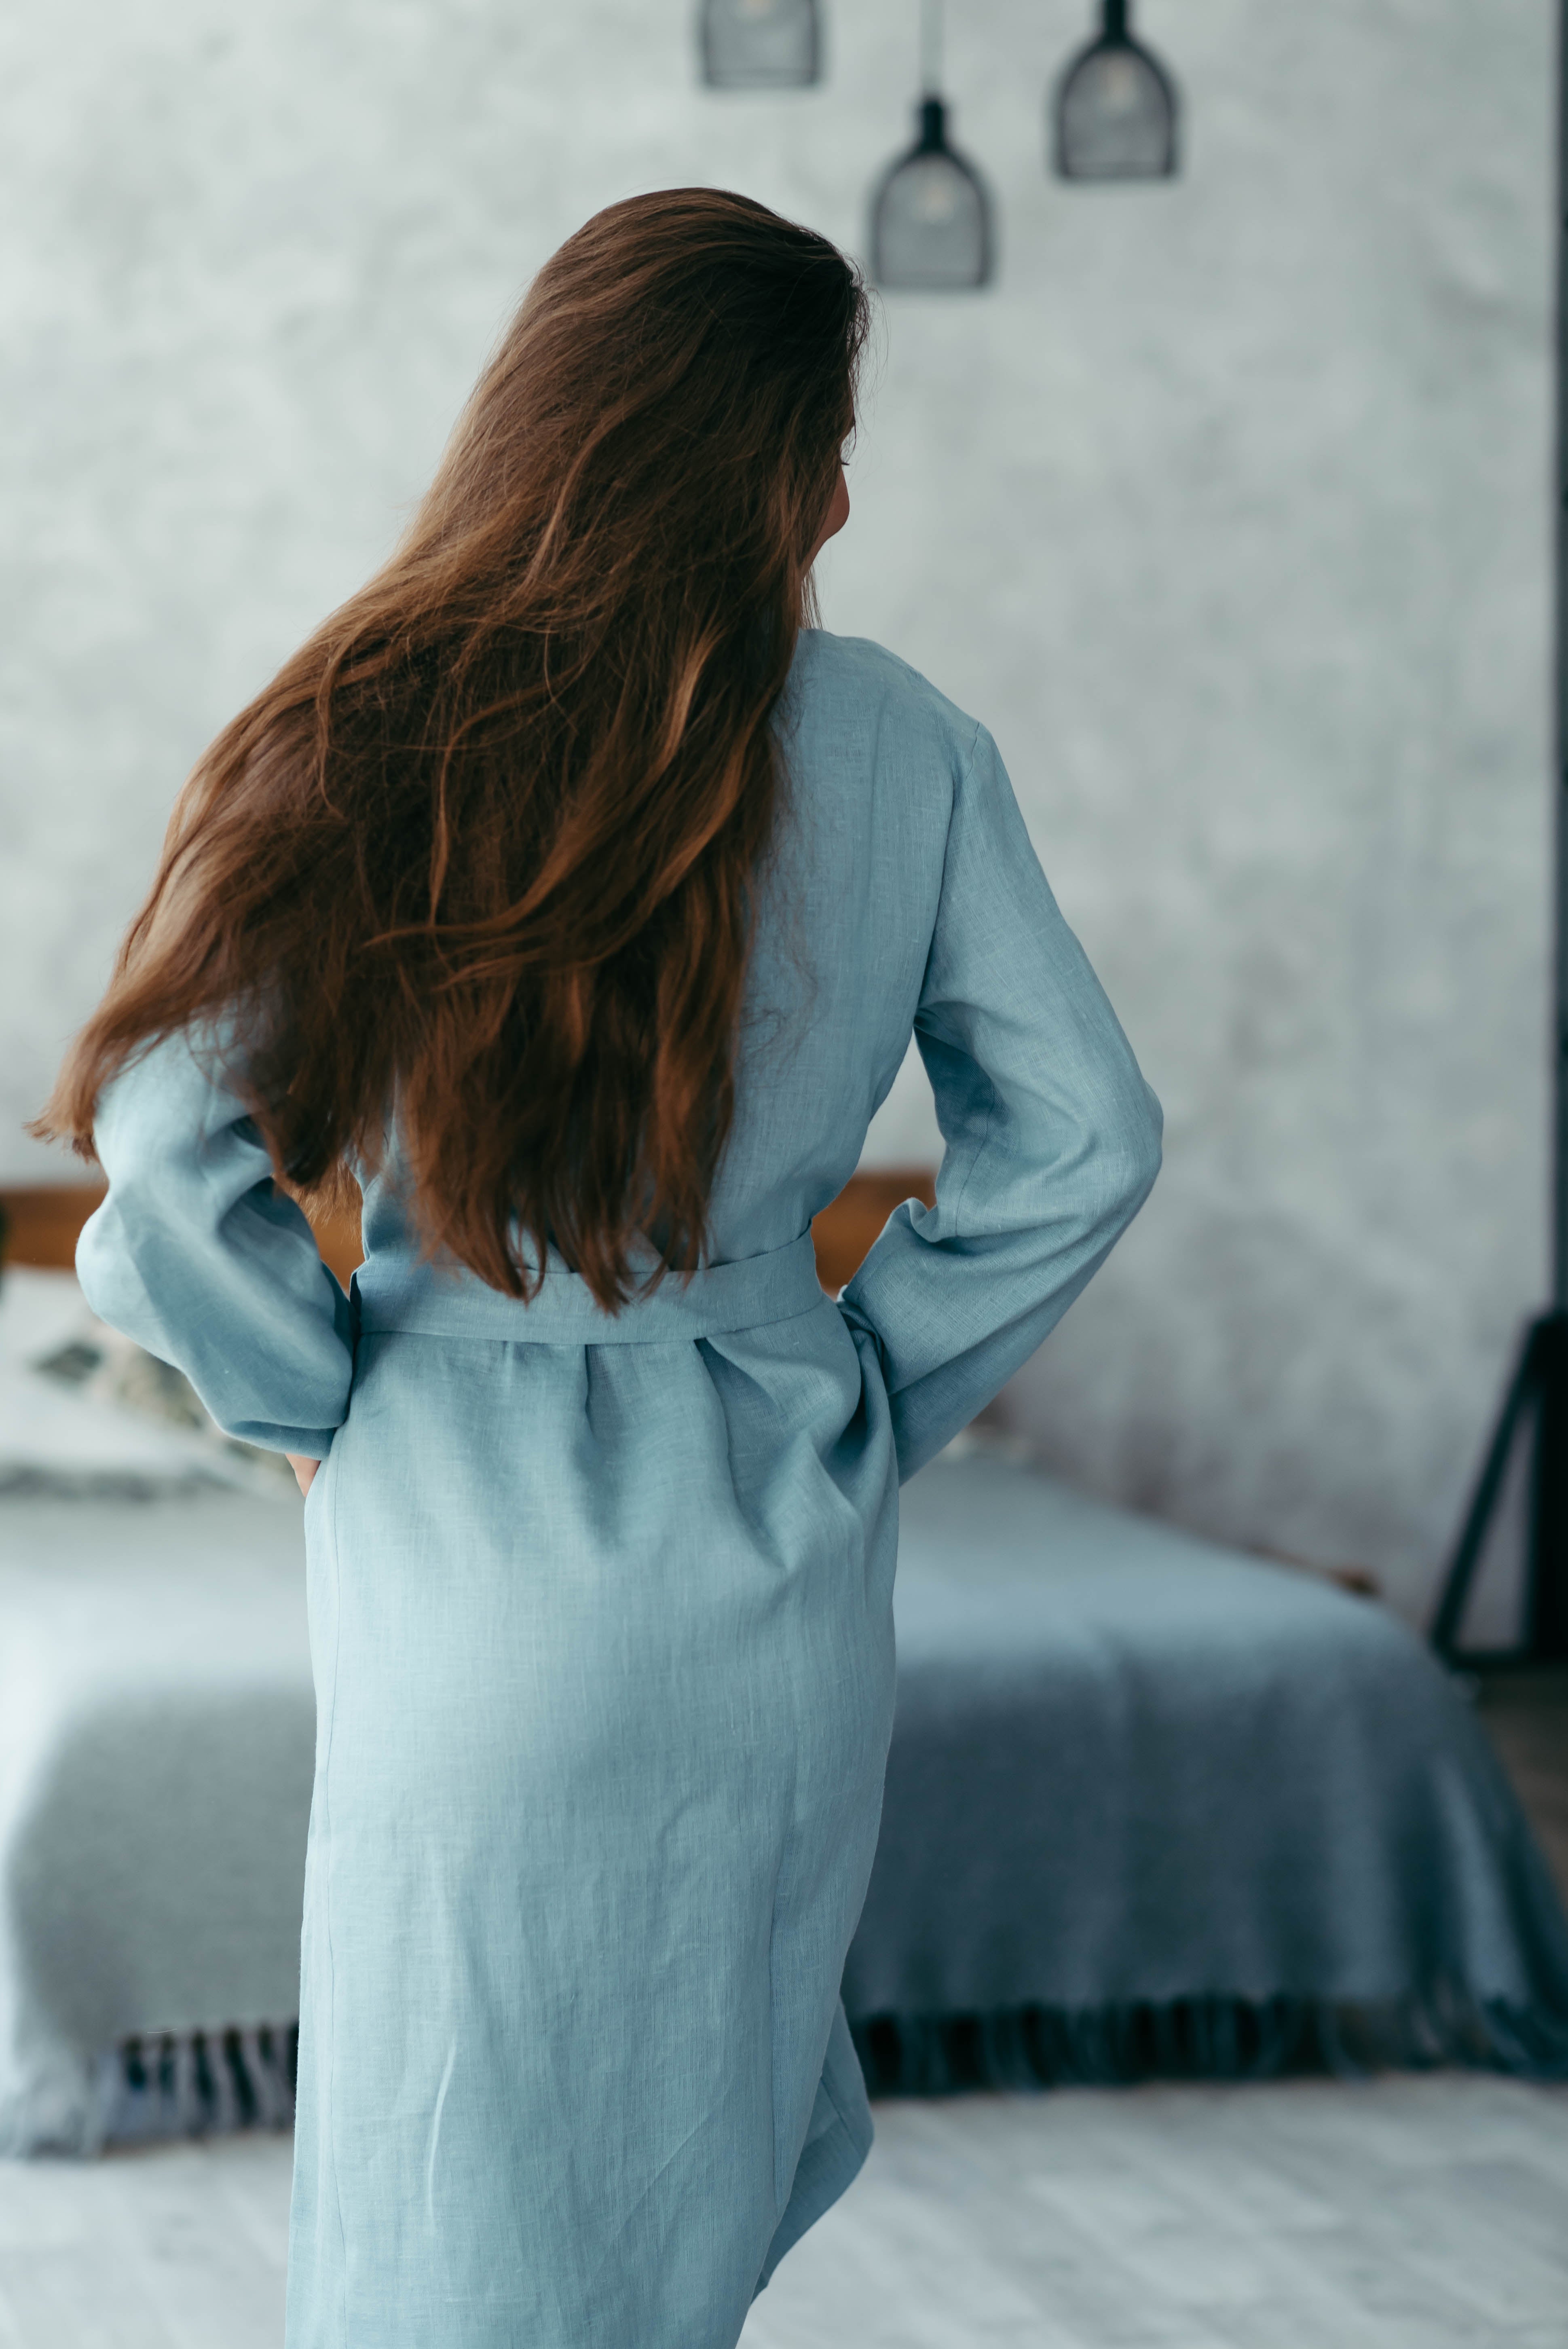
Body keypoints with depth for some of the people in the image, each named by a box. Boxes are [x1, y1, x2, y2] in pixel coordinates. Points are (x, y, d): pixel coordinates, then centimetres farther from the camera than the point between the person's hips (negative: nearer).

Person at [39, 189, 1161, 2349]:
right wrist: (866, 1396, 9)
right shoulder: (901, 747, -4)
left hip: (468, 1556, -2)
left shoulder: (378, 741, -9)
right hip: (785, 1571, 2)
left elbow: (169, 1160, -14)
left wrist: (315, 1408, 2)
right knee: (707, 2175, 22)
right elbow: (1080, 1138, -1)